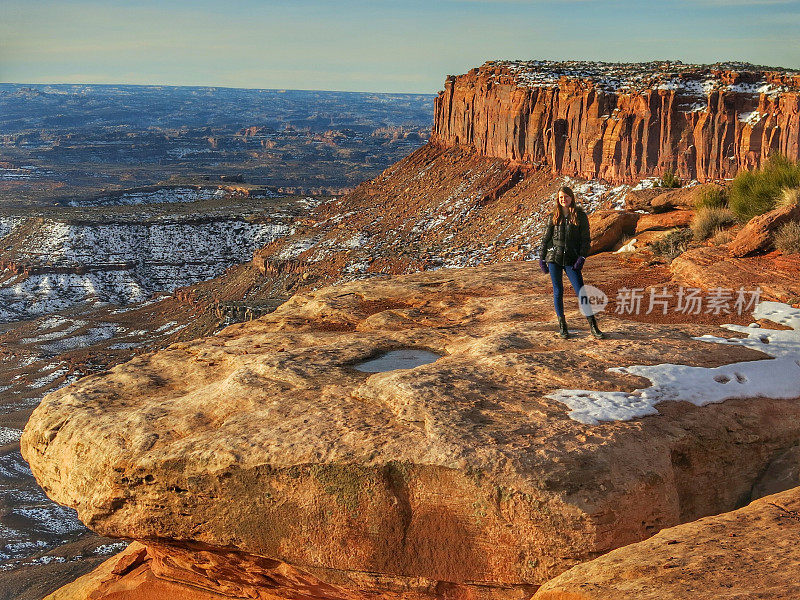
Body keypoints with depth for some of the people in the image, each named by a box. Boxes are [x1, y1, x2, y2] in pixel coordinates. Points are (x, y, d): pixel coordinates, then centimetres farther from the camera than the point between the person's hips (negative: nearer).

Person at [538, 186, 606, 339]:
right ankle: (562, 325, 15)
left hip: (571, 260, -2)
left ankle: (593, 326, 2)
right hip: (554, 258, 2)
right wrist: (541, 259, 8)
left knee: (581, 291, -5)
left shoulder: (580, 216, 2)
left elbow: (586, 239, 1)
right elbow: (546, 239, 12)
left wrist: (582, 257, -10)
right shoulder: (553, 217, 7)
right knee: (558, 291, 4)